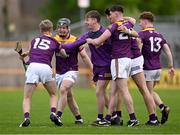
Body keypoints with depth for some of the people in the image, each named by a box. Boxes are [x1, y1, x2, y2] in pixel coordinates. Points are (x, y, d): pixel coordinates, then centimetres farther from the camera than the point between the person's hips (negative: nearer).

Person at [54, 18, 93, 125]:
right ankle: (79, 118, 22)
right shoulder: (54, 40, 0)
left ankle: (58, 116, -30)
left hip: (71, 71, -4)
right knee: (69, 96, 9)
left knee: (63, 90, -26)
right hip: (59, 73, 5)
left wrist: (93, 69, 0)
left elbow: (84, 56, 0)